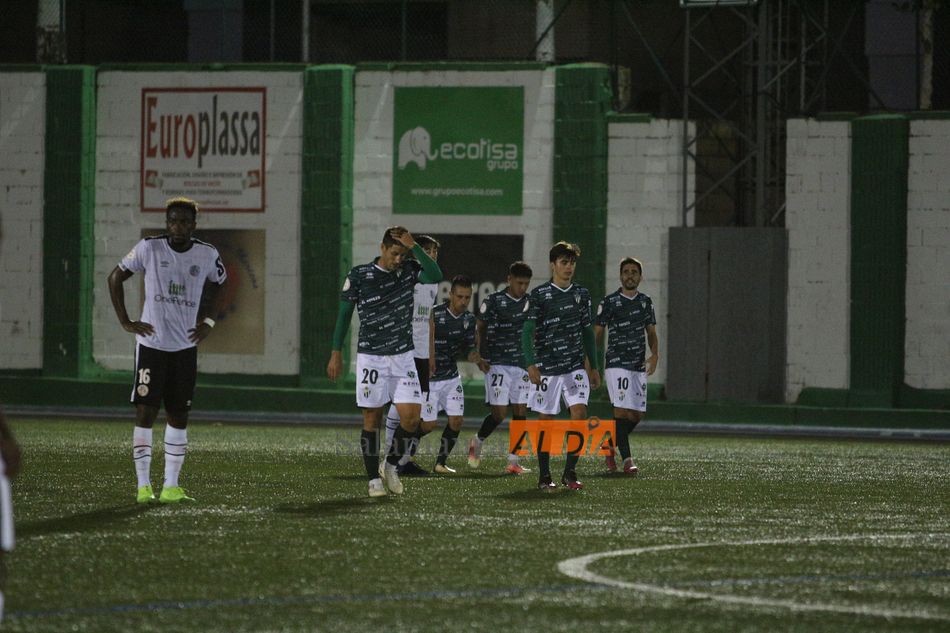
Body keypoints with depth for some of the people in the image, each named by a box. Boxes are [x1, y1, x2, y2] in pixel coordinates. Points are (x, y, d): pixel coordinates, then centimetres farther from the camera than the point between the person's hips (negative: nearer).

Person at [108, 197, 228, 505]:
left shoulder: (207, 255, 0)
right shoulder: (149, 249, -7)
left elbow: (219, 285, 20)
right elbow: (116, 277, 4)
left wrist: (208, 321, 7)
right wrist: (125, 321, -3)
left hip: (186, 346, 3)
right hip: (152, 344, -3)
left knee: (179, 416, 5)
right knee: (145, 412, -5)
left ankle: (171, 486, 10)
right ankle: (143, 486, -2)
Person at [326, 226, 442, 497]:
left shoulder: (409, 271, 3)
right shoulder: (359, 275, -4)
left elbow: (436, 276, -16)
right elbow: (344, 313, 4)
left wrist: (414, 247, -19)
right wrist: (336, 353, 3)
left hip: (403, 356, 2)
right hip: (371, 356, -2)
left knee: (411, 416, -7)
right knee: (372, 418, -1)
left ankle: (391, 465, 15)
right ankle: (374, 479, 6)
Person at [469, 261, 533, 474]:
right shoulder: (493, 301, -4)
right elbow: (479, 329, 1)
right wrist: (479, 357, -8)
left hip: (523, 365, 4)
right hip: (498, 365, -4)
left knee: (520, 412, -1)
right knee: (499, 412, -9)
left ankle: (513, 461, 3)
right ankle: (477, 441, 19)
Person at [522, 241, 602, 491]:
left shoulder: (582, 294, 10)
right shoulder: (539, 295, -4)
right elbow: (528, 332, -7)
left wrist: (594, 367, 18)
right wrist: (531, 364, -18)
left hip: (575, 367, 3)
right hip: (547, 369, -3)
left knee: (580, 413, -13)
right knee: (546, 422, 2)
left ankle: (570, 472, -5)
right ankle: (544, 476, 13)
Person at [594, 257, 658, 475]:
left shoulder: (646, 302, 12)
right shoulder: (609, 302, -2)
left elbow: (651, 332, 17)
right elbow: (597, 334, 0)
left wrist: (655, 354, -2)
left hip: (639, 365, 6)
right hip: (617, 364, -6)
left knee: (637, 414, 6)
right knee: (623, 411, -15)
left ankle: (610, 445, 28)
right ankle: (627, 460, -16)